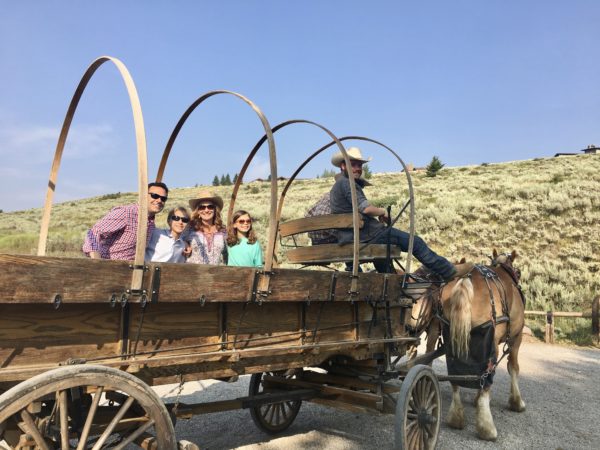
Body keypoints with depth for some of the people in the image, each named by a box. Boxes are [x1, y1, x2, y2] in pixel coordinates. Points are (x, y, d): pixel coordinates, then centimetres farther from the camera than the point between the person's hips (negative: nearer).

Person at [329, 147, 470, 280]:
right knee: (415, 242, -3)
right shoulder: (347, 183, -13)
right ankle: (449, 271, 4)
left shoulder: (336, 186, 19)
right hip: (364, 234, -10)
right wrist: (382, 211, -4)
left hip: (349, 237, 10)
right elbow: (365, 208, -23)